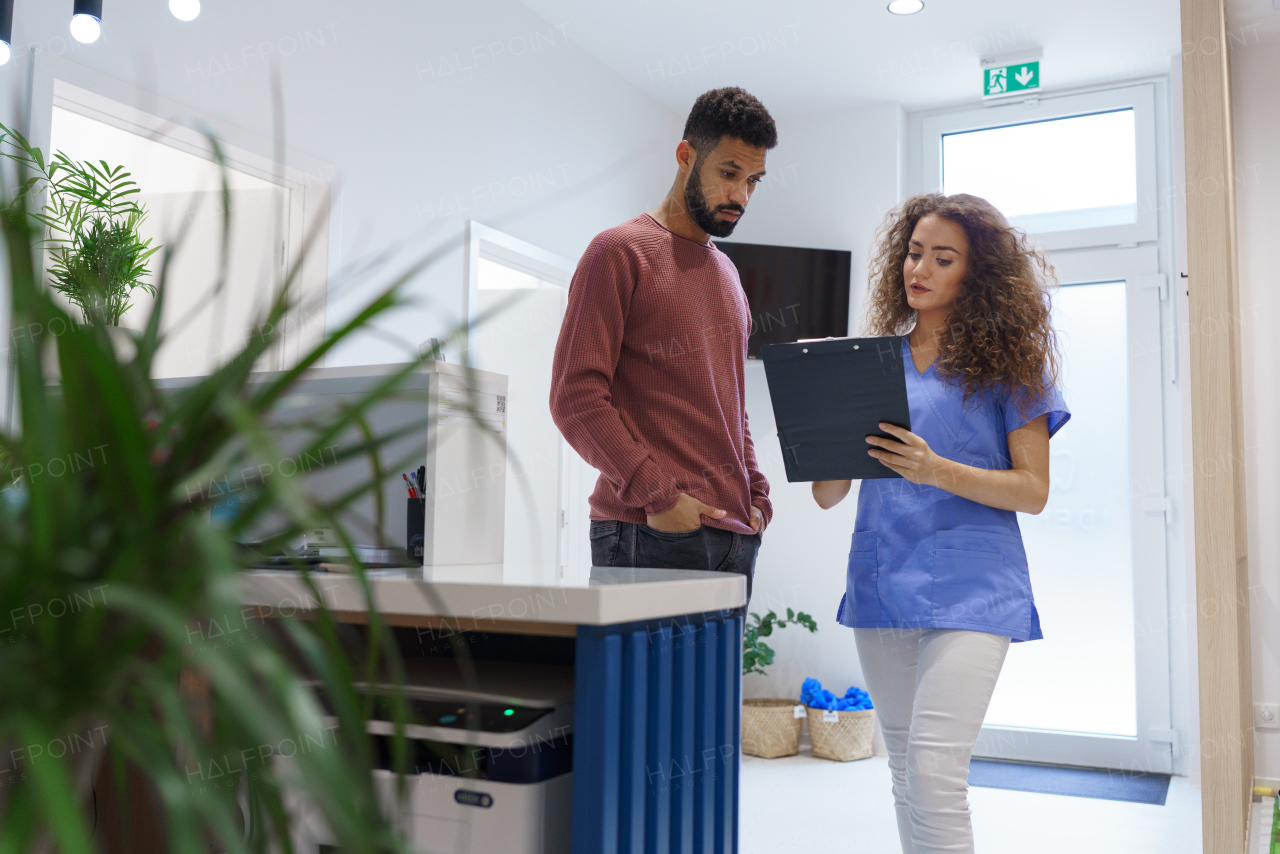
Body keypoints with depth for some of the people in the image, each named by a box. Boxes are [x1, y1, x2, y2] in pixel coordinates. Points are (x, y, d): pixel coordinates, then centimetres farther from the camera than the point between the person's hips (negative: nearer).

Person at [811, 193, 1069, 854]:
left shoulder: (1005, 362, 3)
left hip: (968, 585, -4)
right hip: (881, 579, 5)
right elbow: (828, 496, 11)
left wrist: (937, 471, -18)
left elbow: (1033, 490, -2)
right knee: (905, 774, 12)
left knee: (934, 774, -14)